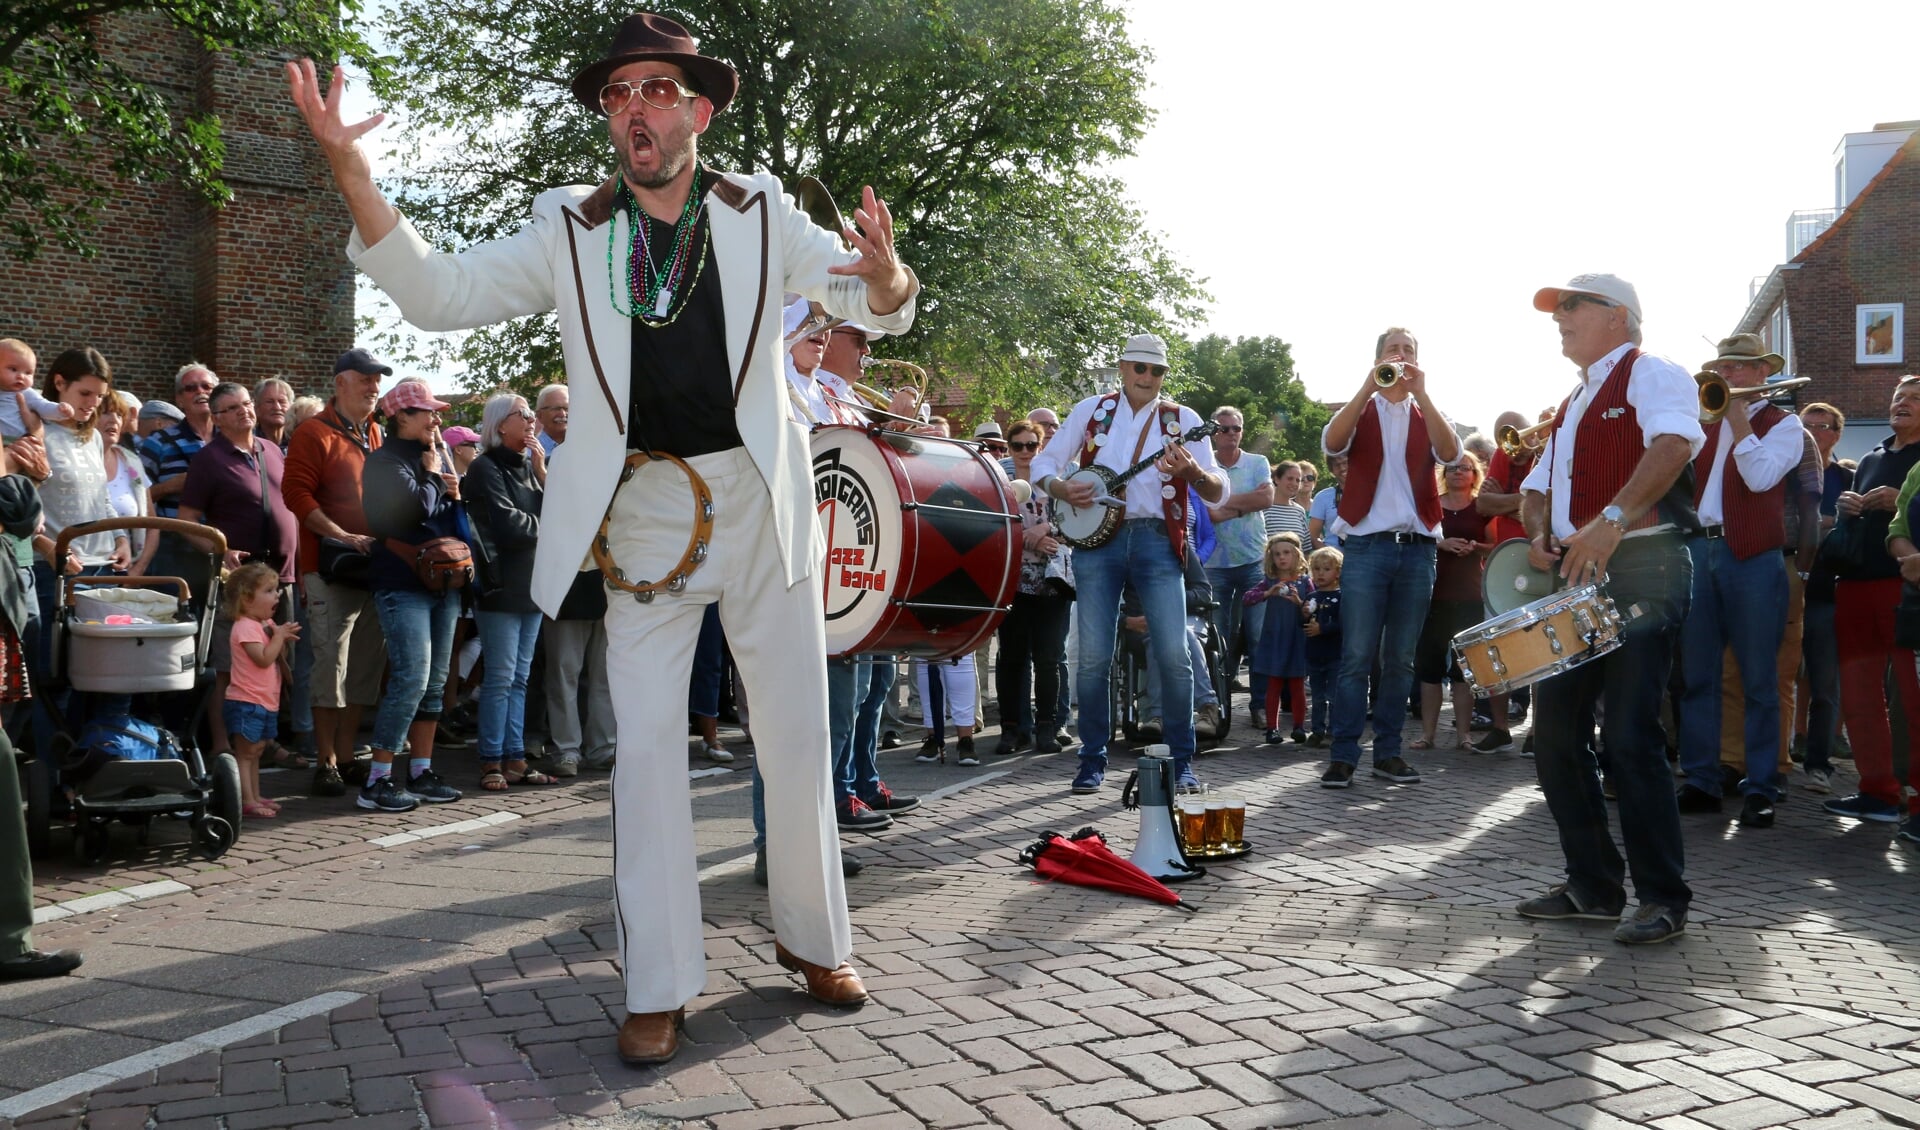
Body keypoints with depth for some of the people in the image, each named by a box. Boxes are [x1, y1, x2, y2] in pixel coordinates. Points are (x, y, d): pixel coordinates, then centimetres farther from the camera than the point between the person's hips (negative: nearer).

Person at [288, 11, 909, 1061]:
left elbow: (873, 304, 6)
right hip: (642, 512, 0)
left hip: (760, 501, 1)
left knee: (797, 733, 9)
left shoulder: (760, 214, 1)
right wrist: (349, 169, -18)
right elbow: (439, 294, -4)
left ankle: (811, 938, 27)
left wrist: (885, 274, -20)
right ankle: (658, 984, 10)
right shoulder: (569, 228, 1)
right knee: (646, 746, 0)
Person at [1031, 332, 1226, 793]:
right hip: (1097, 537, 1)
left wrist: (1192, 471, -22)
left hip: (1156, 541, -1)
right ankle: (1092, 760, 13)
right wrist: (1062, 489, -10)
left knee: (1174, 654, -9)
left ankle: (1182, 759, 6)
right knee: (1093, 657, -1)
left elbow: (1218, 493, 0)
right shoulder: (1091, 409, 10)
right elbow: (1043, 464, 12)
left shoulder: (1182, 419, 6)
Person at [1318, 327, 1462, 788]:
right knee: (1357, 656, -7)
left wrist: (1421, 393, -13)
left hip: (1418, 547, 3)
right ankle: (1343, 754, -5)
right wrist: (1370, 386, -18)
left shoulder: (1426, 414, 15)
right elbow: (1332, 442, -11)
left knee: (1401, 659, 5)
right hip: (1367, 545, -2)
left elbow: (1450, 453, -6)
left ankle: (1388, 751, 11)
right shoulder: (1361, 410, 11)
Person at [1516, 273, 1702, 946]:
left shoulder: (1651, 373, -2)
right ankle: (1593, 886, 18)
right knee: (1556, 734, 7)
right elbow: (1540, 485, 26)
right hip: (1575, 581, 9)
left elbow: (1674, 443, -22)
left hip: (1641, 573, -9)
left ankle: (1663, 898, 0)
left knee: (1629, 737, -12)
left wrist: (1613, 520, -34)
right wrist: (1540, 535, 3)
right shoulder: (1574, 404, 24)